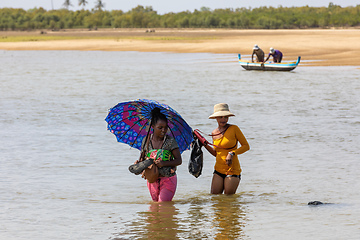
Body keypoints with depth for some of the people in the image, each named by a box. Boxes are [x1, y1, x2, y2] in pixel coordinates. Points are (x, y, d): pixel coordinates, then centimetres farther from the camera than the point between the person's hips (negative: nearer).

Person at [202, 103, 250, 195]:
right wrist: (205, 145, 7)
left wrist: (232, 153, -17)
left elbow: (246, 146, -5)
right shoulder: (214, 133, 8)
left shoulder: (234, 129, -6)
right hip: (218, 170, 5)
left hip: (232, 170, -5)